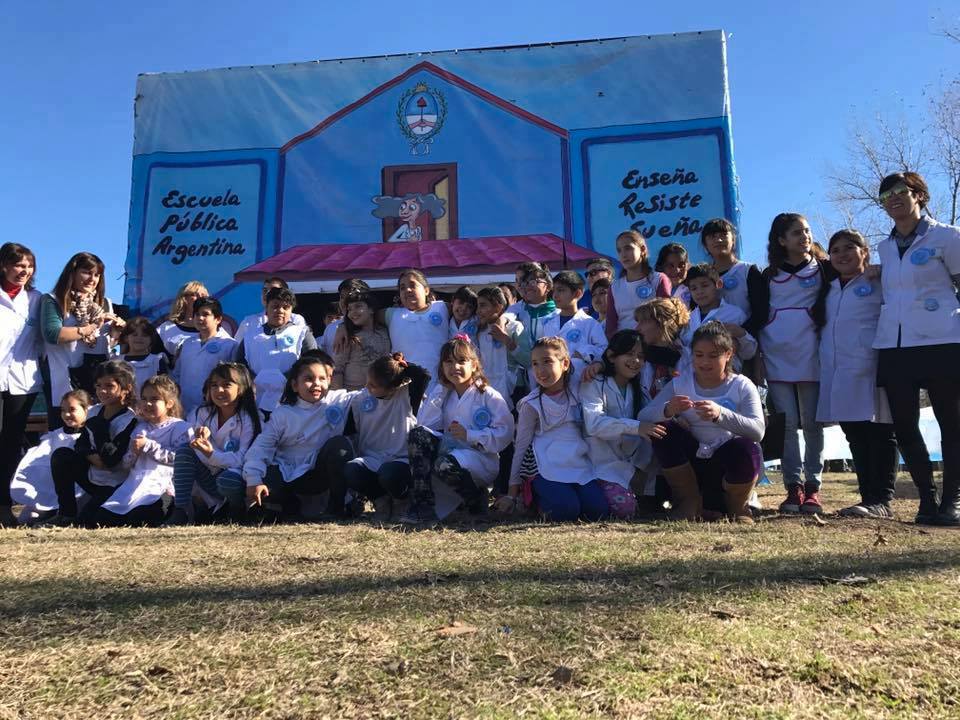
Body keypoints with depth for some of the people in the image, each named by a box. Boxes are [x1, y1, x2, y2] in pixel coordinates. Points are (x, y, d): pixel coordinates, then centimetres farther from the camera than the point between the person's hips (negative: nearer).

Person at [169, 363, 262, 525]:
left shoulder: (249, 420, -12)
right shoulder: (203, 413, 3)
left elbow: (242, 460, -19)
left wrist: (212, 454, -31)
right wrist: (200, 437, -21)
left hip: (235, 480, -5)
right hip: (208, 479, 5)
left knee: (229, 478, -38)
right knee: (184, 449, -16)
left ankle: (239, 511, -3)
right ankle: (181, 512, -15)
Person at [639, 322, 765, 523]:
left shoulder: (742, 386, -7)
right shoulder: (679, 384, -2)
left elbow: (758, 431, -23)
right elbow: (643, 416, -14)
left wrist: (720, 414, -40)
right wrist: (667, 410, -36)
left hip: (729, 466, -2)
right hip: (692, 467, 2)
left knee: (747, 448, -33)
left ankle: (737, 506, 1)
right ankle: (688, 502, -3)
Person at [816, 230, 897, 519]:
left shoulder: (879, 284, 3)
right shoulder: (829, 291, 19)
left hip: (872, 373, -6)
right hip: (839, 375, 6)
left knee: (880, 435, -2)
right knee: (856, 438, 7)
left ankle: (882, 500, -1)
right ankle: (869, 497, 13)